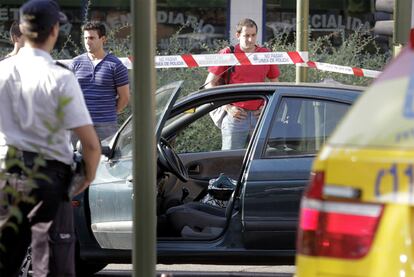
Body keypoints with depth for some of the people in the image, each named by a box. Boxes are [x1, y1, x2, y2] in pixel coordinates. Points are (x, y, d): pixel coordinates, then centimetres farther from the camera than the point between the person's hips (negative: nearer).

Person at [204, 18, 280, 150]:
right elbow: (209, 84, 2)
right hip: (235, 115, -3)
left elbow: (275, 83, 21)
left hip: (259, 115, 3)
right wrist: (228, 107, -5)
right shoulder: (228, 54, 2)